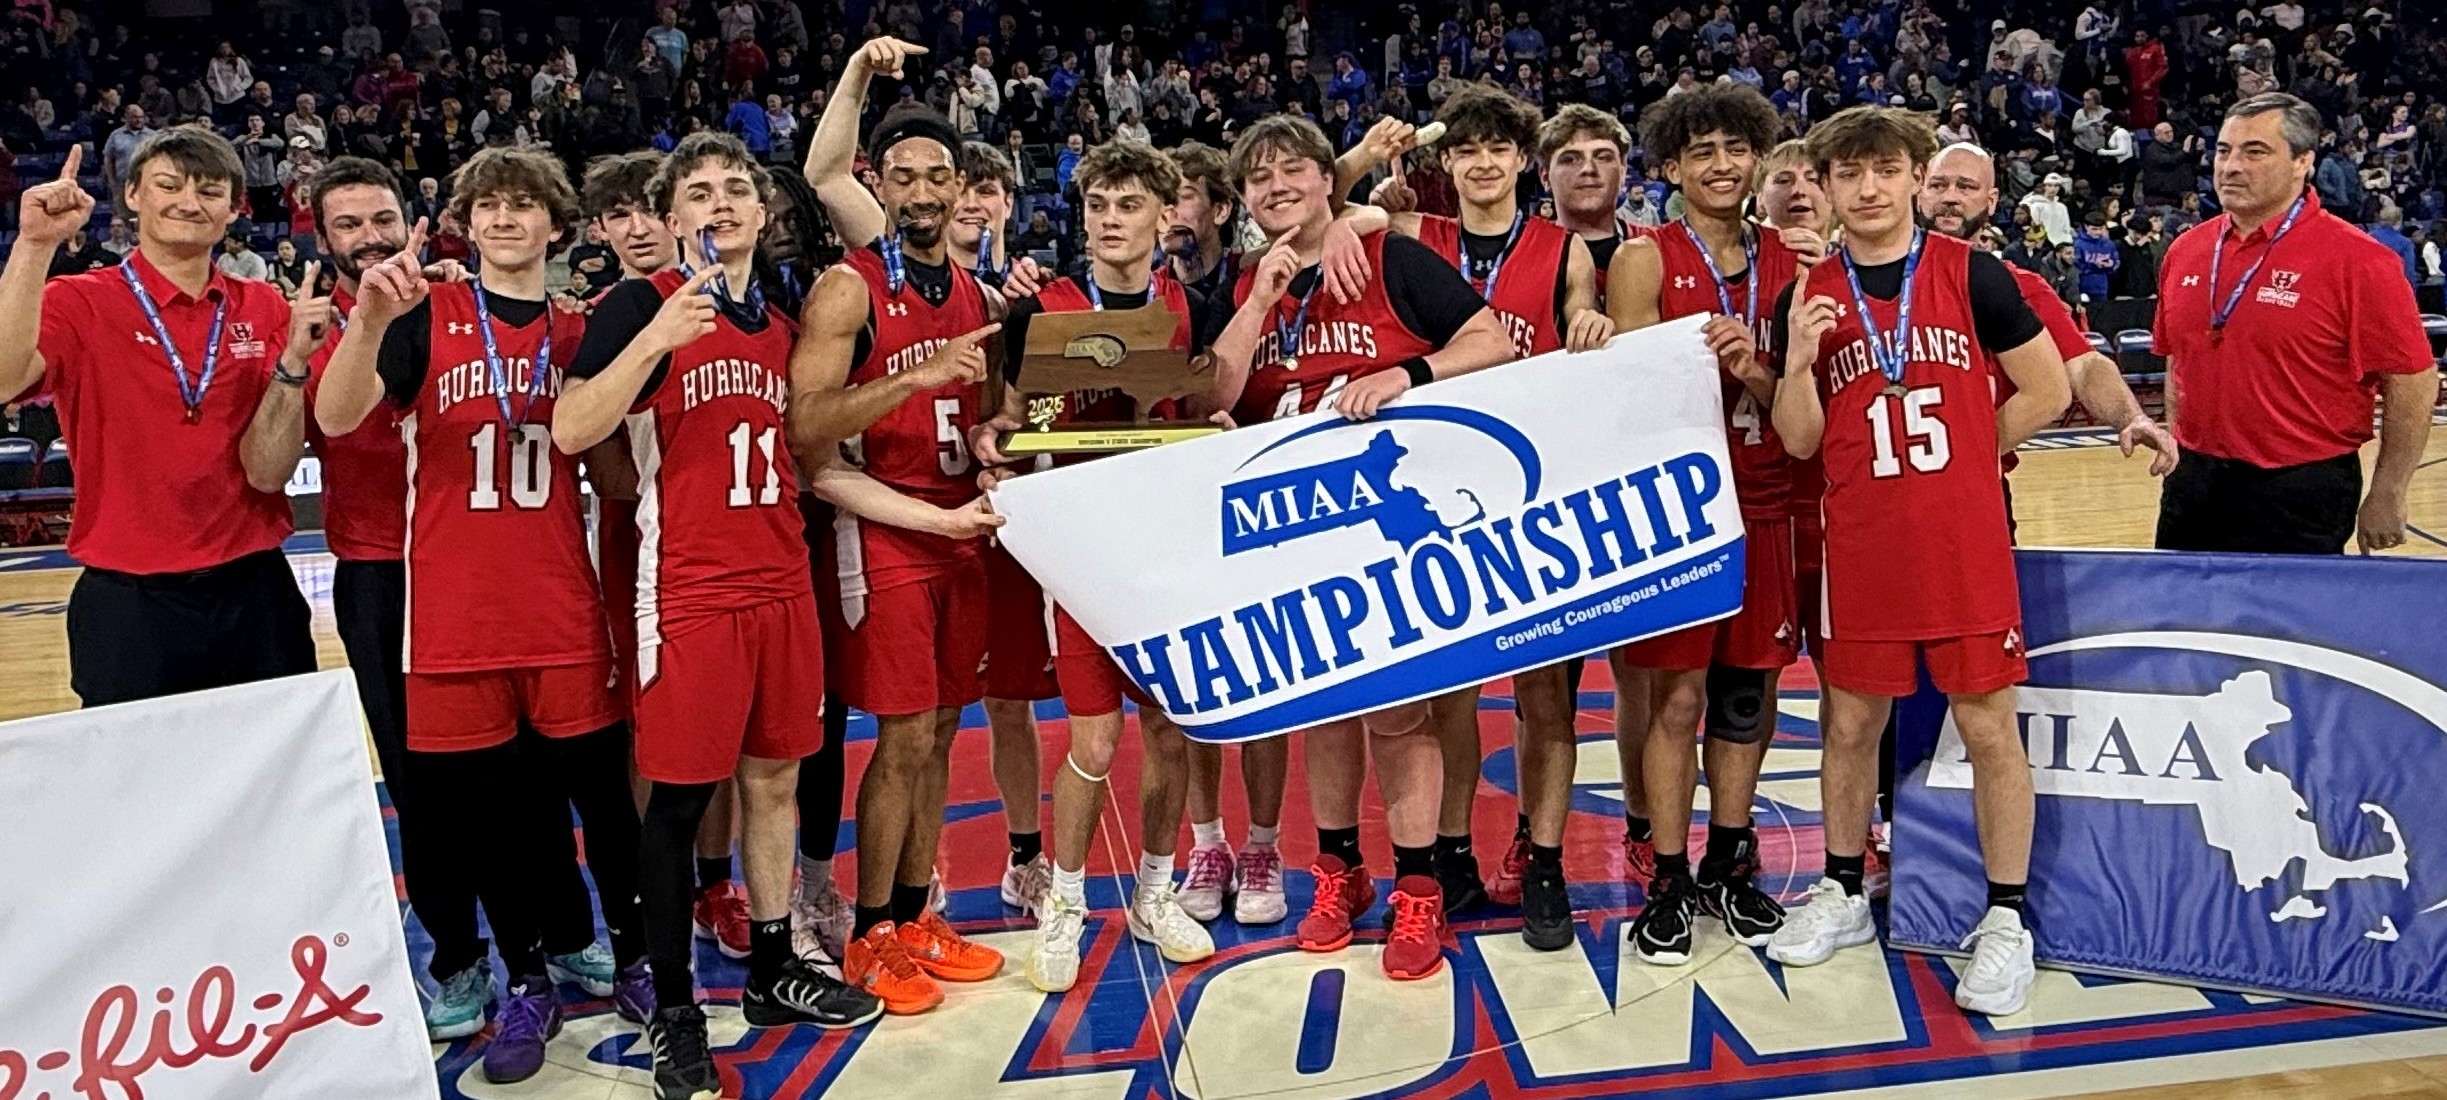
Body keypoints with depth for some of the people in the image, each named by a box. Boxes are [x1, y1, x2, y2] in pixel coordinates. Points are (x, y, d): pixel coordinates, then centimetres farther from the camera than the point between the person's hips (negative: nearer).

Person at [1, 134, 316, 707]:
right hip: (129, 601, -2)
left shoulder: (265, 309, 4)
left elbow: (267, 471, -4)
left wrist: (293, 358, -16)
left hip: (255, 594, 3)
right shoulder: (80, 304, -3)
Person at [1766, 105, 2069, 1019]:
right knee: (1851, 722, 12)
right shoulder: (1809, 298, 4)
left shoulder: (1971, 274, -1)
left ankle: (2005, 922, 16)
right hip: (1860, 544, 2)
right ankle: (1843, 893, 29)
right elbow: (1800, 442, 2)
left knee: (1988, 727, 3)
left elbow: (2046, 392, 3)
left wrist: (1961, 457, 4)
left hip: (1966, 540, -2)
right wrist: (1798, 358, -13)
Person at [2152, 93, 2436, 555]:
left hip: (2300, 498, -5)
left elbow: (2412, 383, -8)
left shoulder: (2357, 260, -10)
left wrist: (2386, 498, -7)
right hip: (2193, 483, 5)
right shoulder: (2185, 251, 6)